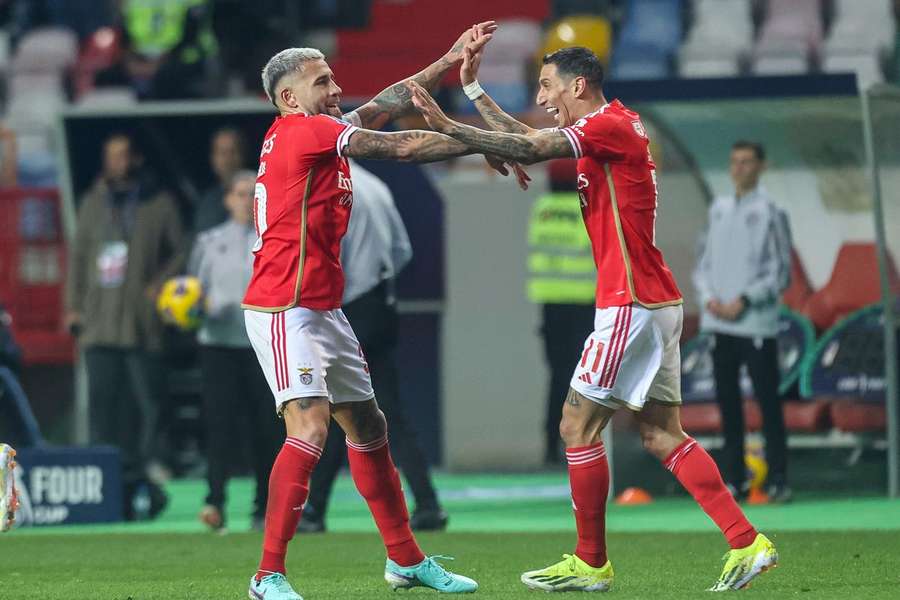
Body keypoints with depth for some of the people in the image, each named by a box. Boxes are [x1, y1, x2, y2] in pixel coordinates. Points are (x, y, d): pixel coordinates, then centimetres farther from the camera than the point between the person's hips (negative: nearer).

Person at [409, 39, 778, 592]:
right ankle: (747, 543, 3)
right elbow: (532, 143, 22)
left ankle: (591, 564, 4)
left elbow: (529, 149, -21)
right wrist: (474, 90, 20)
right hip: (656, 303, 10)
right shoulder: (608, 128, 16)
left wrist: (448, 127, -21)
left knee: (578, 425, -3)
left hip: (632, 304, -10)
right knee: (662, 434, 8)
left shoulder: (611, 125, -12)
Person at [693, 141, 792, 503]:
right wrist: (708, 297, -2)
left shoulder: (769, 213, -4)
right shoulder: (719, 209, 12)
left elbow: (780, 273, -6)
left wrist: (744, 301, -13)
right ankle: (735, 479, 14)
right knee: (727, 402, 8)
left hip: (757, 324, -5)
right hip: (719, 324, 5)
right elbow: (704, 262, 15)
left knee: (768, 403, -5)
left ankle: (778, 480, -3)